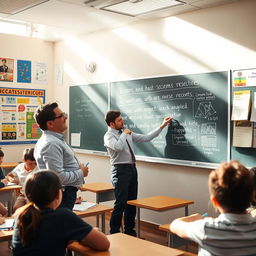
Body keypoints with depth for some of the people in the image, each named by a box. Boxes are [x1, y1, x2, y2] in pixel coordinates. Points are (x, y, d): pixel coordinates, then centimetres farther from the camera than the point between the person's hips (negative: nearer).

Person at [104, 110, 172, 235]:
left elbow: (146, 138, 13)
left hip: (132, 168, 7)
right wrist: (124, 134, -13)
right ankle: (114, 233, 6)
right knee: (120, 204, -8)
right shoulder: (109, 136, -8)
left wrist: (162, 126, 12)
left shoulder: (127, 133, 14)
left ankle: (129, 231, 26)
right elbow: (118, 147, -29)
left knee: (132, 203, 13)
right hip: (121, 170, -7)